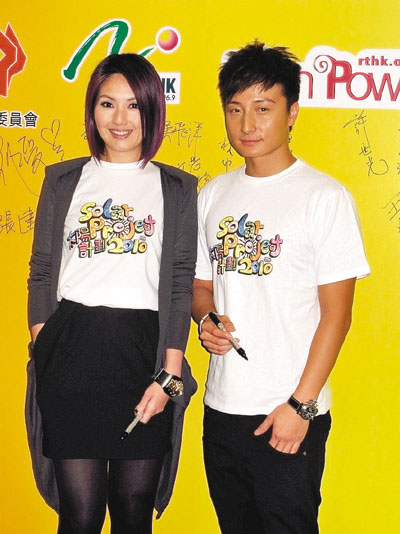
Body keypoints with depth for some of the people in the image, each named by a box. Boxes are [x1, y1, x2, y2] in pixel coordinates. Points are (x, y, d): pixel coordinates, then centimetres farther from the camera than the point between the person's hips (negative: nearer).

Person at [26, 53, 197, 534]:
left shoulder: (177, 188, 8)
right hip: (72, 350, 1)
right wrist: (42, 348, 0)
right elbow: (41, 272, 11)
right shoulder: (63, 180, 11)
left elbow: (181, 284, 3)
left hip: (145, 352, 0)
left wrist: (170, 374, -5)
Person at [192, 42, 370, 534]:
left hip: (290, 416, -5)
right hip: (220, 407, 5)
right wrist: (205, 320, -6)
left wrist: (301, 405, -14)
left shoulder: (324, 197, -8)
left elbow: (336, 313, -9)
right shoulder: (213, 195, 8)